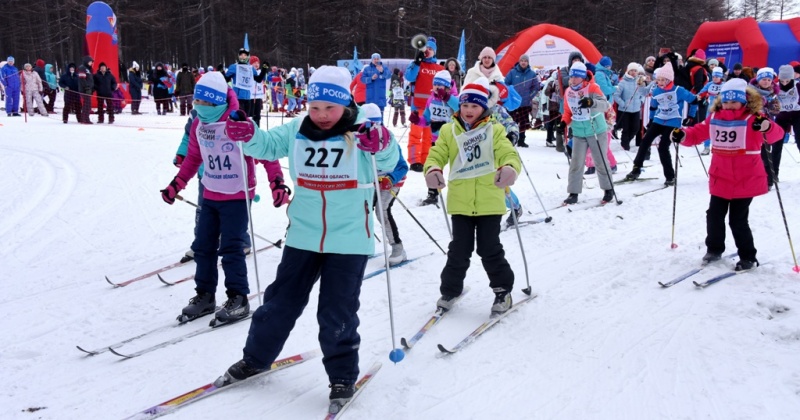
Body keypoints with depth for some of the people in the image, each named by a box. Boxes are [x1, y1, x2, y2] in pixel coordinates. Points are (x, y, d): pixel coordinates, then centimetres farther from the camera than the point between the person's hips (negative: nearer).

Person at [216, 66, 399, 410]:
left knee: (338, 312, 4)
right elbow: (268, 145, 9)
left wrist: (382, 146, -42)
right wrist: (248, 136, -13)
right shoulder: (297, 130, 1)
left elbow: (389, 163, -19)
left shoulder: (363, 131, -10)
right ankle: (255, 358, 36)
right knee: (280, 300, 16)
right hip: (303, 236, 4)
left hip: (348, 240, -4)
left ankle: (343, 375, 24)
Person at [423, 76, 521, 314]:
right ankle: (450, 290, 26)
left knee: (490, 249, 6)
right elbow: (437, 155, 0)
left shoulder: (494, 130, 1)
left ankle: (503, 290, 25)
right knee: (459, 249, 8)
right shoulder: (449, 131, 5)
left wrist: (510, 168, -33)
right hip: (460, 202, 2)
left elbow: (508, 153, -10)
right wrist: (433, 170, -24)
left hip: (490, 202, -1)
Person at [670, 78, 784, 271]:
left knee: (738, 220, 0)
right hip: (720, 180, 5)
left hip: (746, 181, -5)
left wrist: (767, 127, -48)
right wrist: (682, 135, -11)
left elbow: (777, 134, -24)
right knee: (714, 215, 13)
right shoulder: (714, 119, 2)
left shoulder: (752, 120, -13)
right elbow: (697, 133, 10)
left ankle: (748, 257, 18)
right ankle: (714, 248, 34)